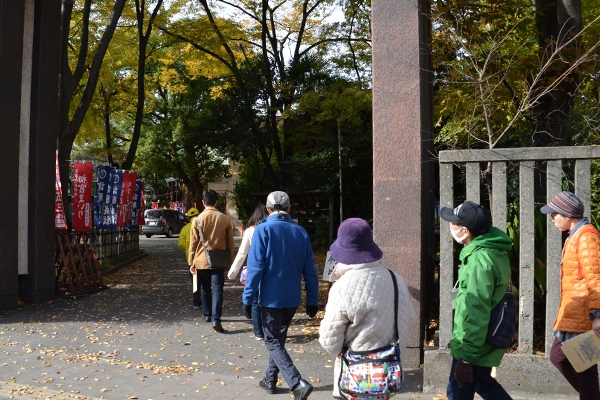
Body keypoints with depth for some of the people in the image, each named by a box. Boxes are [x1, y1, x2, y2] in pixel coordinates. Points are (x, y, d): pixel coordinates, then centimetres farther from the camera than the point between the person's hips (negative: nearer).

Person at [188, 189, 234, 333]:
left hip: (201, 261, 0)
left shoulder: (198, 219, -5)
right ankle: (216, 319, -13)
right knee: (217, 290, -2)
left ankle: (207, 314, 30)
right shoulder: (225, 219, -1)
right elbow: (230, 242, 5)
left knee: (205, 289, 17)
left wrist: (191, 262, 6)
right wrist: (230, 261, 13)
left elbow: (193, 243, -1)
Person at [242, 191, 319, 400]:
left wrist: (248, 299, -10)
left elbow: (255, 267, -16)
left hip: (271, 297, -5)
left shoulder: (263, 230, -11)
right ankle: (270, 380, 34)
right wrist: (312, 301, 10)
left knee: (273, 343, 3)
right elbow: (309, 270, 3)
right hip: (293, 299, 5)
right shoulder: (300, 232, 3)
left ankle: (298, 383, -13)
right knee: (279, 339, 22)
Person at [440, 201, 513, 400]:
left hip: (474, 344, -9)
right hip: (488, 340, 10)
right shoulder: (495, 251, 4)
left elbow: (476, 314, -27)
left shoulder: (479, 261, -27)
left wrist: (466, 358, -22)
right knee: (483, 383, 27)